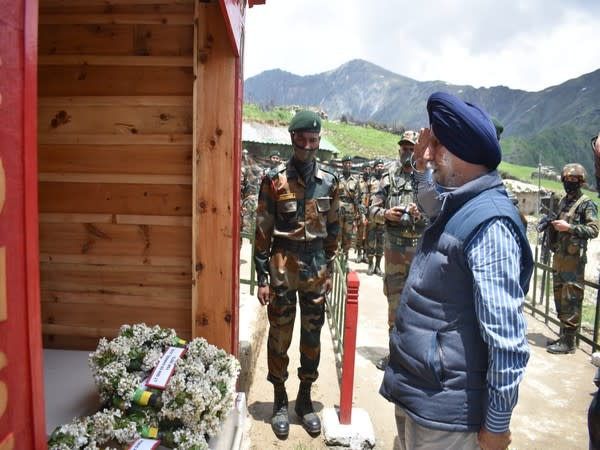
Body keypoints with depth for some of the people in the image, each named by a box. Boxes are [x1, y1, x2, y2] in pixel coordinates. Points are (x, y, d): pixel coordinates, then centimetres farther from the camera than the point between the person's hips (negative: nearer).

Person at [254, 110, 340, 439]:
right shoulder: (274, 180, -7)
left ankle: (305, 399, 30)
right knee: (279, 337, 8)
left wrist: (329, 270, 10)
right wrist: (262, 278, -7)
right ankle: (280, 401, 26)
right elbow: (262, 231, -6)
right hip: (283, 267, -3)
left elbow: (332, 230, 10)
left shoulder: (329, 181, 4)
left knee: (312, 337, 12)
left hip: (316, 268, 3)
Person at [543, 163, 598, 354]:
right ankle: (563, 335, 25)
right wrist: (550, 222, 5)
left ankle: (569, 342, 0)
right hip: (558, 257, 8)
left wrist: (569, 227, -22)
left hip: (573, 259, -8)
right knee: (559, 297, 14)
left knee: (571, 300, -6)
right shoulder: (562, 201, 16)